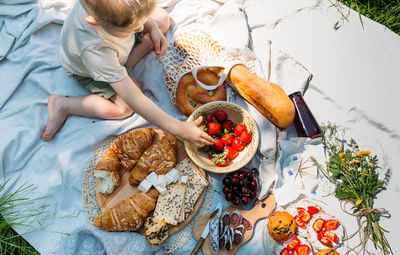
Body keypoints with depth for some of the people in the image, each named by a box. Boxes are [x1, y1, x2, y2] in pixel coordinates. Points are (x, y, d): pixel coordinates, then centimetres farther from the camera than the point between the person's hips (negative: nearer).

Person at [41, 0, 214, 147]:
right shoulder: (93, 50, -49)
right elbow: (135, 101, -46)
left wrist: (152, 28, -20)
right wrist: (179, 129, -46)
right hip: (88, 70, -5)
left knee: (162, 18, -2)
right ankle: (63, 105, -4)